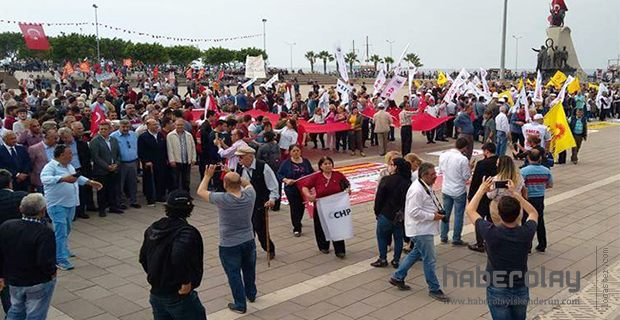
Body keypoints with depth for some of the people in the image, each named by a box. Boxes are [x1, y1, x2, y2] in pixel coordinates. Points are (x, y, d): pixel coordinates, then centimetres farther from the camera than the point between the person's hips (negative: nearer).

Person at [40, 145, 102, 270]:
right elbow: (45, 179, -35)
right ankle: (61, 260, -5)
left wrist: (91, 182, 24)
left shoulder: (69, 166, 12)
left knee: (67, 230, 21)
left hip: (70, 203, 9)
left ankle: (64, 250, 39)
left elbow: (78, 177, 28)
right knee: (61, 232, -10)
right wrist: (63, 178, -45)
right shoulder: (50, 167, -16)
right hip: (57, 205, -9)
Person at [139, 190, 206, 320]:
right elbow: (180, 256, -37)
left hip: (155, 294, 7)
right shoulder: (187, 232, -18)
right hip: (179, 296, -7)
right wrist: (186, 281, -24)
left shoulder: (153, 228, 7)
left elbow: (143, 257, 15)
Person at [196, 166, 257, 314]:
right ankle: (251, 294, 45)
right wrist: (234, 175, 7)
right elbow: (247, 183, 12)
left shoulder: (222, 199, -24)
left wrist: (208, 175, 2)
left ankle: (240, 305, 19)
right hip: (248, 241, 5)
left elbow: (200, 191, -8)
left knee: (234, 274, 11)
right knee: (249, 270, 25)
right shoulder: (249, 195, -14)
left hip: (229, 245, -5)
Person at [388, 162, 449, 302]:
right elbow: (414, 212, -27)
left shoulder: (426, 186, 9)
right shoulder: (417, 190, -24)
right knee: (430, 260, -1)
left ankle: (397, 277, 33)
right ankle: (434, 289, 13)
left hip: (424, 228, 11)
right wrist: (433, 216, -20)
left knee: (416, 254, 21)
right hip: (420, 230, -11)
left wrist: (438, 211, 6)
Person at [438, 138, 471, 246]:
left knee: (446, 213, 18)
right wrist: (469, 168, 2)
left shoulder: (443, 155, -5)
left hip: (446, 189, 5)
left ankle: (443, 237, 24)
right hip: (459, 191, -5)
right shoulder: (463, 159, -21)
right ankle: (456, 239, 14)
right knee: (458, 216, 8)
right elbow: (466, 177, -14)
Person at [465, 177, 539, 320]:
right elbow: (534, 213, 7)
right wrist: (515, 193, 6)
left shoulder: (491, 233, -24)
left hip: (497, 292, -2)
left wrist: (482, 189, 2)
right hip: (521, 290, 3)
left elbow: (470, 210, -7)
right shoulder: (526, 233, -18)